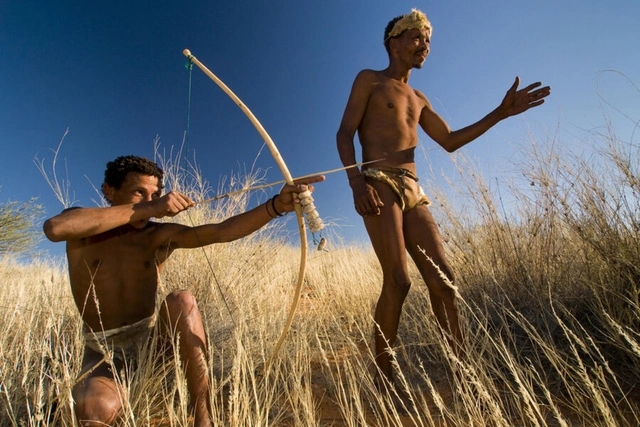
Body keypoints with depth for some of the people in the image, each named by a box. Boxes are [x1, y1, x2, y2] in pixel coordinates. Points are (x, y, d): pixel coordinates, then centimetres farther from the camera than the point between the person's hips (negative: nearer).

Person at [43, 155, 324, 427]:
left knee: (182, 300, -31)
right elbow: (54, 228, -33)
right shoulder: (82, 224, -6)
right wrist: (147, 209, -34)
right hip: (105, 350, -1)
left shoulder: (159, 235, -7)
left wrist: (277, 204, -38)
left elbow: (222, 231, -24)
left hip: (152, 337, 1)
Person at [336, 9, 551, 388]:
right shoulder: (369, 80, 12)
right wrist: (356, 181, -19)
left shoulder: (418, 99, 30)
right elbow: (345, 133, -1)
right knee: (398, 280, -16)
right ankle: (383, 377, -3)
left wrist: (500, 113, 20)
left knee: (443, 278, 0)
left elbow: (449, 141, 27)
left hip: (413, 192, 7)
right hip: (378, 186, -7)